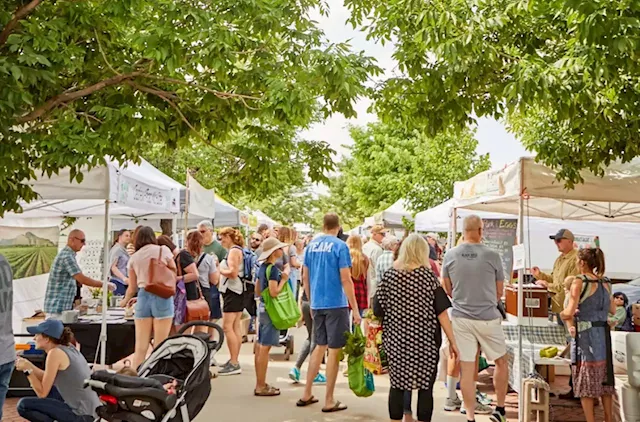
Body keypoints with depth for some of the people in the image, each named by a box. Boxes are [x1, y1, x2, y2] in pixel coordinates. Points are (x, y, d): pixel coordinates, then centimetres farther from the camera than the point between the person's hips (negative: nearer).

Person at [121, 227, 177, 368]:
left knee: (140, 347, 7)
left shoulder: (133, 258, 8)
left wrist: (125, 300, 33)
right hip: (162, 297, -2)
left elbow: (132, 287, 13)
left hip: (143, 297, 2)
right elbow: (174, 272, 11)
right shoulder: (163, 250, 1)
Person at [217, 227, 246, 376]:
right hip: (238, 291, 11)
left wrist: (219, 270, -9)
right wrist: (221, 269, 11)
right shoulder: (239, 250, 16)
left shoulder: (234, 251, -14)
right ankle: (234, 361, 20)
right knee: (235, 326, 13)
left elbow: (233, 273, -22)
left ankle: (234, 364, -11)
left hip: (232, 291, -11)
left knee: (227, 327, -11)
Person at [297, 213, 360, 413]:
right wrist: (355, 309, -11)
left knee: (320, 347, 18)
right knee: (334, 350, 2)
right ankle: (329, 401, 8)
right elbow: (345, 279, -14)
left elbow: (305, 278, 11)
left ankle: (307, 394, 22)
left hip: (317, 305, 6)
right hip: (336, 304, -6)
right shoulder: (340, 246, -10)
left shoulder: (311, 245, 7)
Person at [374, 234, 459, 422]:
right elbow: (442, 313, -9)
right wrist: (452, 341, -4)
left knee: (397, 385, 12)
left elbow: (378, 311, 2)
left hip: (396, 341, 2)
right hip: (425, 342, -2)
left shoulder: (389, 275, -1)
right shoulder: (428, 276, -6)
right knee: (425, 388, 8)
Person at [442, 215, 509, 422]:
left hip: (461, 317, 2)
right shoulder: (492, 256, -9)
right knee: (501, 362, 19)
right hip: (488, 318, -2)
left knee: (466, 369, 6)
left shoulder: (450, 255, -4)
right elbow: (499, 292, 2)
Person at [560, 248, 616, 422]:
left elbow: (570, 313, -17)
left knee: (586, 384, 3)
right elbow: (613, 310, 17)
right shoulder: (605, 283, 7)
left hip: (586, 336, -6)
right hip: (604, 335, 6)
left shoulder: (579, 281, -12)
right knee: (605, 381, 16)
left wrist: (561, 314, 3)